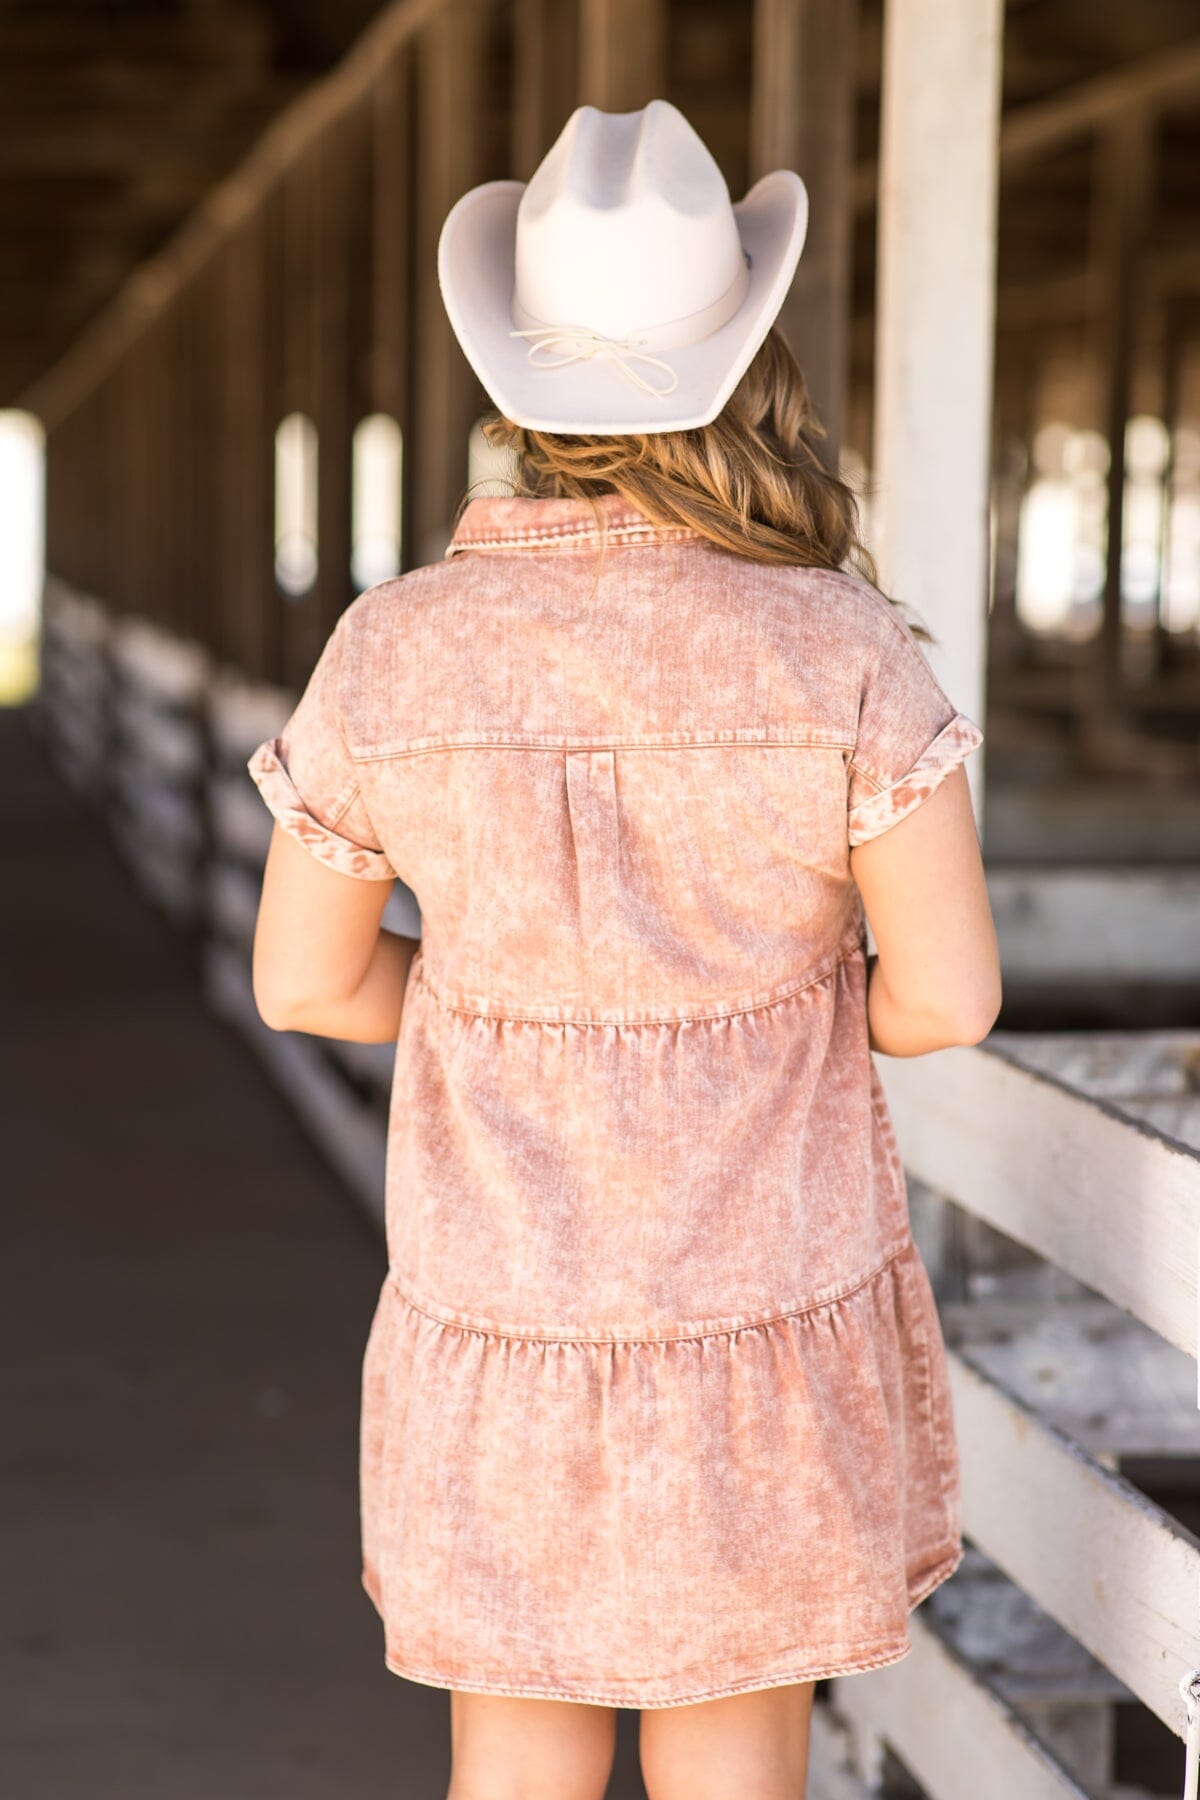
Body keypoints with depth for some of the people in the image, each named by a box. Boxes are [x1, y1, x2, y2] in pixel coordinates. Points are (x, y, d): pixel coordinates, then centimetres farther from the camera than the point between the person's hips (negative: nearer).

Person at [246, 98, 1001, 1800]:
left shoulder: (393, 649, -12)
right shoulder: (842, 648, -17)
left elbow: (303, 978, -2)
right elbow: (950, 992, -14)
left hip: (506, 1321, 1)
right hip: (767, 1316, -1)